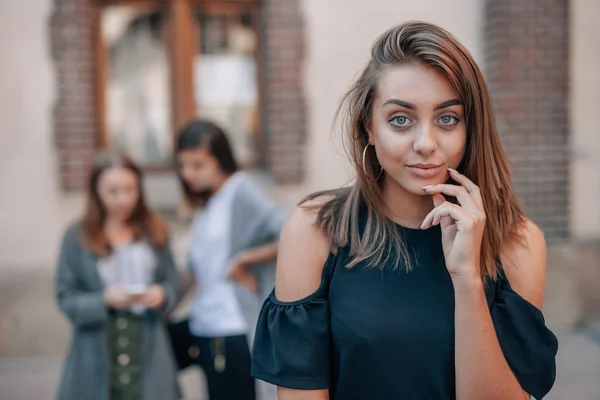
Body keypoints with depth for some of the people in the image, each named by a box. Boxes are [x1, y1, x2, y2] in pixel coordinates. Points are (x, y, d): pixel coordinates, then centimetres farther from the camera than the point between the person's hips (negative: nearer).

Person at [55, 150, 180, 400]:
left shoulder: (154, 231, 5)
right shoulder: (77, 237, -2)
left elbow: (173, 283, 9)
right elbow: (66, 299, -2)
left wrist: (162, 294, -13)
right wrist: (105, 300, -19)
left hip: (148, 354, 2)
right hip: (97, 358, -1)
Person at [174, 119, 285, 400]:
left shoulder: (240, 191, -11)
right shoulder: (204, 202, 12)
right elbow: (199, 266, 11)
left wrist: (244, 260, -15)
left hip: (234, 332, -7)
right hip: (202, 327, 7)